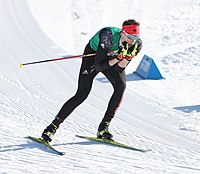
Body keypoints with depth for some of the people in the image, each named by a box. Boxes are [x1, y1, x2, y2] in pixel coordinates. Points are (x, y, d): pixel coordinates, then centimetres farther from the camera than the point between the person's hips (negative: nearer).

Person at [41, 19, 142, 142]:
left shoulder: (137, 44, -23)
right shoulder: (109, 36, -38)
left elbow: (119, 69, -17)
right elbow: (98, 66, -33)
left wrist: (127, 57, -35)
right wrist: (117, 58, -44)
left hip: (113, 58, 4)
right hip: (93, 55, -4)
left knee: (121, 85, -22)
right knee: (82, 94, -16)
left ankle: (103, 127, -11)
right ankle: (53, 126, -7)